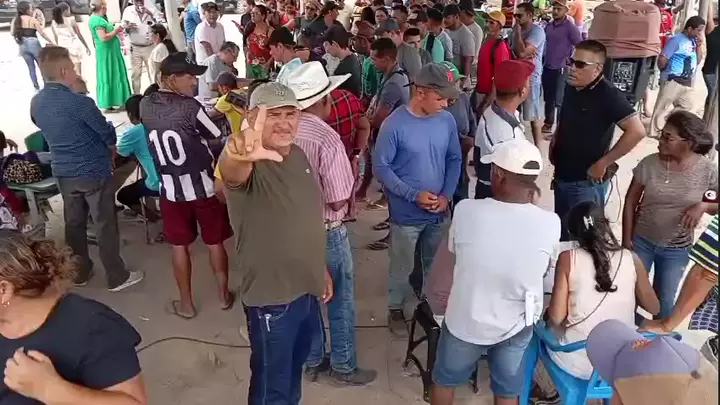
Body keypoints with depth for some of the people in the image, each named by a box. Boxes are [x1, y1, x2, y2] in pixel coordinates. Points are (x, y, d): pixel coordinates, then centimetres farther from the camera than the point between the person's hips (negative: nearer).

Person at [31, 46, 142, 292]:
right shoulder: (79, 102, -23)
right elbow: (108, 134, -13)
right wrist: (111, 149, 9)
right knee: (105, 225, 4)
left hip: (63, 173, 7)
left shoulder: (36, 103, -1)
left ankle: (80, 272, 32)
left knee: (74, 223, 18)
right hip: (94, 172, -6)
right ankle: (117, 277, 14)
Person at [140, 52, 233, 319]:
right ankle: (224, 295, 27)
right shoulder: (189, 107, -17)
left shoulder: (145, 106, -3)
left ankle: (186, 304, 25)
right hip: (203, 185, -3)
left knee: (179, 246, 15)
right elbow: (217, 134, -5)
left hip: (170, 188, 4)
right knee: (215, 243, 13)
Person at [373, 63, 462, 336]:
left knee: (436, 264, 22)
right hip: (406, 214, -4)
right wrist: (413, 194, -20)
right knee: (402, 267, 12)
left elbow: (455, 160, 5)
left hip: (439, 212, 5)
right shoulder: (394, 124, -19)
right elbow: (380, 167, -15)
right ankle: (396, 310, 35)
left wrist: (447, 195, -8)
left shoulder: (447, 121, -5)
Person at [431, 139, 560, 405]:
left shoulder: (466, 210, -24)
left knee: (445, 380, 27)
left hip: (465, 322, -1)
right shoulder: (551, 223, -20)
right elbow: (542, 269, 0)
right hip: (516, 327, 1)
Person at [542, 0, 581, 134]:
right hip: (547, 68, 6)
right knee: (548, 98, 15)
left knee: (559, 100, -5)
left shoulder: (570, 27, -10)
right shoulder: (548, 26, 8)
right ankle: (548, 123, 28)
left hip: (561, 69, -6)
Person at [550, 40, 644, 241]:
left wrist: (602, 164, -23)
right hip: (562, 176, 7)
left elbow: (636, 131, -29)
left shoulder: (608, 95, -20)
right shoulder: (571, 87, 3)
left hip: (586, 183, -7)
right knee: (560, 231, 22)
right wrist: (555, 142, 7)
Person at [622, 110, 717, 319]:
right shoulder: (649, 163, -14)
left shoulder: (708, 170, -15)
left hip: (676, 249, 0)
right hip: (641, 241, 1)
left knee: (664, 301, 15)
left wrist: (703, 206, -23)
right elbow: (630, 202, -4)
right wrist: (626, 240, -3)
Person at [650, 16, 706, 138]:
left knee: (686, 107, 16)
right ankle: (655, 132, 4)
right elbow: (662, 59, -14)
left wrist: (698, 46, 4)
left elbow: (697, 61, 16)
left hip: (687, 82, 9)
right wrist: (667, 72, 2)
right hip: (673, 80, -9)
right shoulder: (676, 39, -10)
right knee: (663, 107, -2)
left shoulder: (693, 41, 12)